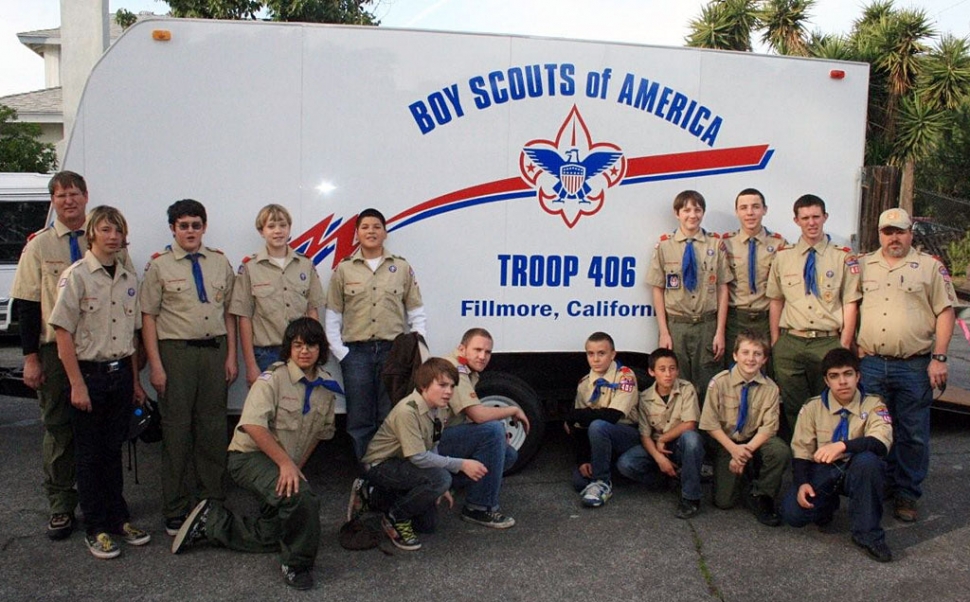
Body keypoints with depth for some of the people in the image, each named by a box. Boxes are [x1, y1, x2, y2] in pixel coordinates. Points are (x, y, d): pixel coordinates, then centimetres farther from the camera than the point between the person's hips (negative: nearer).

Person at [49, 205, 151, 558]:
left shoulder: (129, 278, 8)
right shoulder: (76, 276, -8)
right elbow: (63, 333, -11)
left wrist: (135, 381, 14)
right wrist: (77, 384, -14)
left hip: (121, 373, 5)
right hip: (89, 373, -5)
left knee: (114, 450, 14)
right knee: (89, 455, 5)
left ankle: (118, 519, 25)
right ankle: (96, 529, 14)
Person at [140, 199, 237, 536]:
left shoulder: (220, 262, 9)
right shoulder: (159, 266, -1)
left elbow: (229, 311, 11)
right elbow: (148, 317, -3)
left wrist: (231, 356, 5)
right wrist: (155, 365, -9)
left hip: (215, 350, 3)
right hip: (176, 352, -3)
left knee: (213, 428, 9)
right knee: (177, 431, 3)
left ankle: (213, 503, 22)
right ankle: (175, 512, 15)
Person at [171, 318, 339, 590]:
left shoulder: (326, 387, 2)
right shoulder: (274, 377, -18)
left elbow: (320, 432, 13)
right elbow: (252, 425, -29)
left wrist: (297, 466, 3)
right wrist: (285, 463, -30)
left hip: (286, 465, 8)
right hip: (251, 456, -8)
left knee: (268, 539, 15)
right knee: (301, 496, -35)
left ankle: (210, 520, 34)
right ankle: (297, 566, -13)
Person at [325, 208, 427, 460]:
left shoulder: (402, 268, 6)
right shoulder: (343, 270, 6)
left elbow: (417, 314, 6)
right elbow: (332, 316, 6)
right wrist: (339, 351, -3)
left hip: (393, 350, 0)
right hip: (356, 352, 0)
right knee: (360, 420, 4)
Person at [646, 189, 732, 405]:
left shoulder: (716, 245, 2)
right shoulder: (664, 246, 0)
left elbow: (722, 289, 2)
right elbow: (658, 291, 1)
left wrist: (720, 332, -2)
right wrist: (663, 332, -4)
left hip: (707, 324, 1)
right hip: (675, 324, 0)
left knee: (707, 387, 5)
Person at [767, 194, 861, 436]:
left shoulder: (844, 258, 3)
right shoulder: (783, 258, 9)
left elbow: (850, 305, 2)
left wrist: (844, 347, -3)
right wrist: (775, 343, 6)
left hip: (829, 343, -1)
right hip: (790, 343, 1)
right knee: (793, 408, 6)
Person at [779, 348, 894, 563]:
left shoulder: (873, 405, -6)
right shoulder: (812, 408, 1)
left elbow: (881, 443, -25)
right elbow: (800, 451, -2)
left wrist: (843, 445, -40)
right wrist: (802, 483, -18)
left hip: (857, 471, -1)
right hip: (822, 471, 1)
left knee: (867, 460, -37)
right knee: (792, 513, -24)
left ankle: (868, 533, -21)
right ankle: (827, 504, 13)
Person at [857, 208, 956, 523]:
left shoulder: (930, 266, 3)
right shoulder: (864, 266, 11)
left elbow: (945, 313, -1)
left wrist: (939, 358, -8)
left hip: (914, 366, -2)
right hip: (871, 364, 3)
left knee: (913, 434, 4)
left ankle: (907, 494, 16)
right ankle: (879, 488, 26)